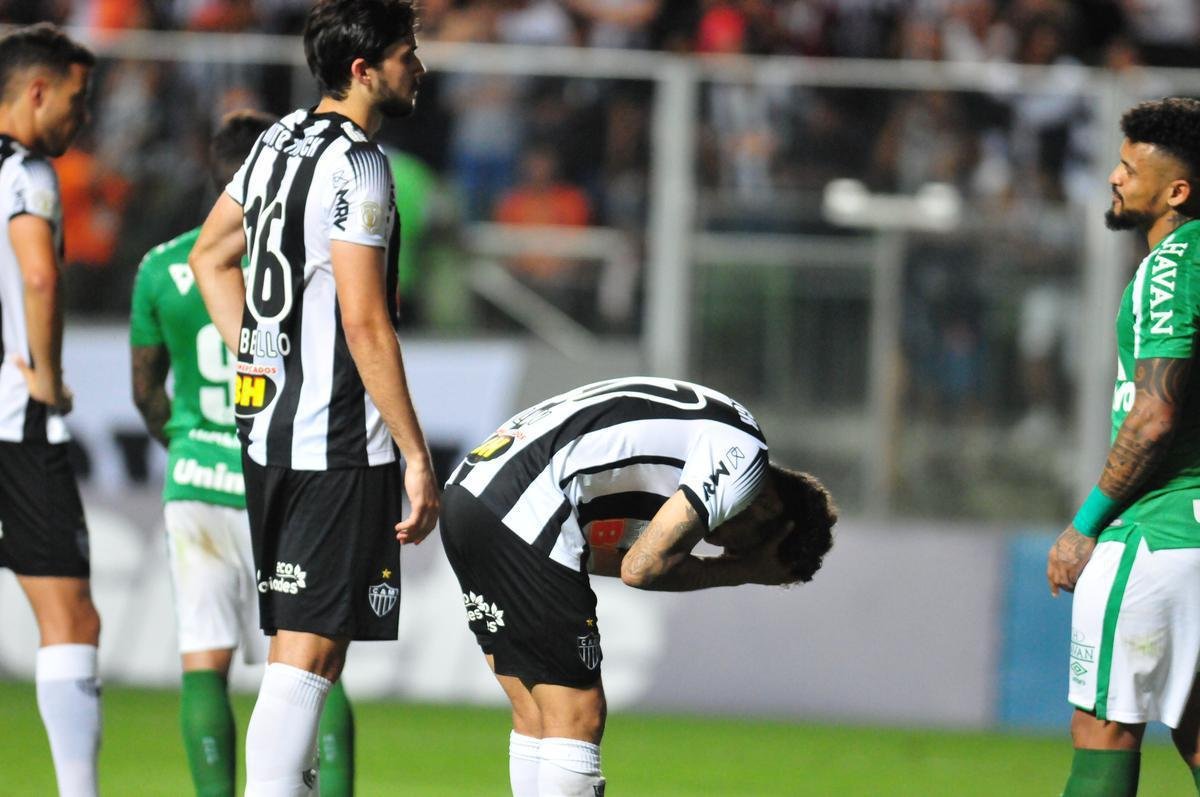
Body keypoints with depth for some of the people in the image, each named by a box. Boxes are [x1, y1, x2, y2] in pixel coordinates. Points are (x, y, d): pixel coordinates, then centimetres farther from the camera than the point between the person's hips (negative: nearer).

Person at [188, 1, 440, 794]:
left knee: (296, 642, 15)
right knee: (310, 647, -9)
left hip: (267, 426, 9)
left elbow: (212, 257, 24)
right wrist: (417, 458, -16)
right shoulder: (354, 164, -15)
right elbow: (364, 322, -20)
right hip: (339, 441, -9)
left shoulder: (282, 139, 12)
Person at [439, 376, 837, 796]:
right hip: (518, 510, -10)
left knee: (535, 716, 14)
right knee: (576, 719, -5)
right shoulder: (743, 452, -4)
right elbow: (643, 568, -9)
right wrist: (744, 571, 6)